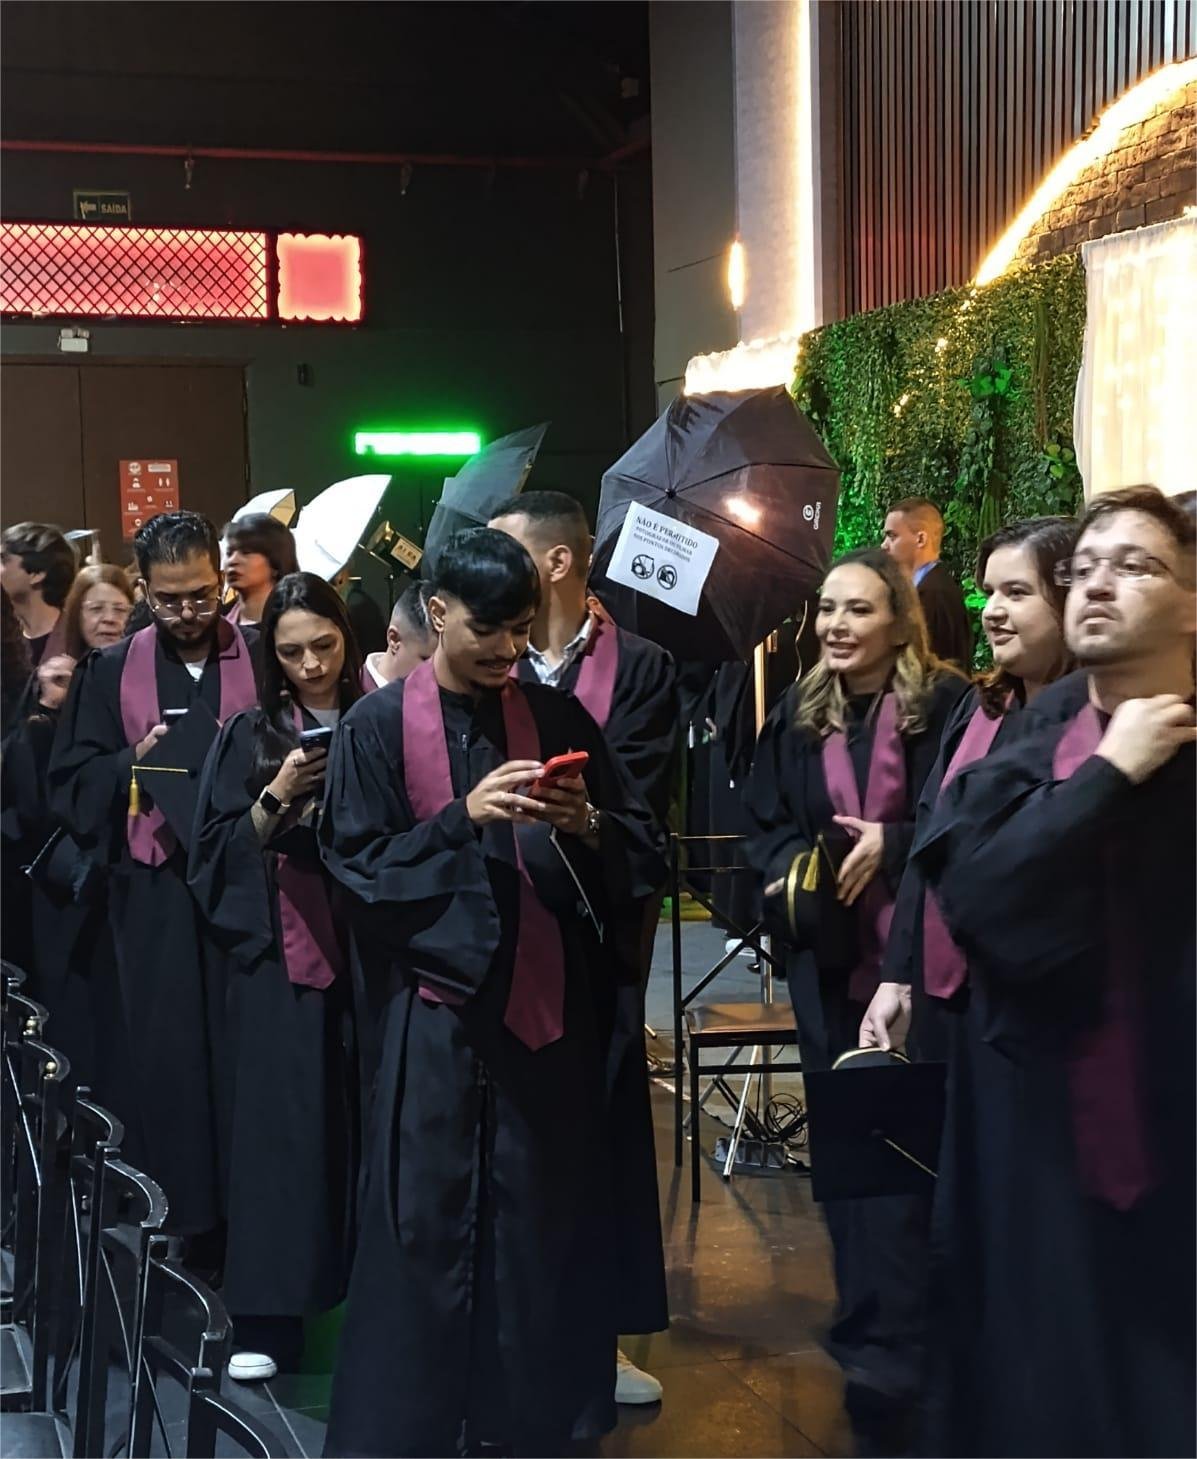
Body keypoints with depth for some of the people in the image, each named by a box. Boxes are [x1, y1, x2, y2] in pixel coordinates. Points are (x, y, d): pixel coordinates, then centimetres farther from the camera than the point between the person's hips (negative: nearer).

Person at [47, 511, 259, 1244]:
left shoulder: (267, 661, 3)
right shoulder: (111, 671, 9)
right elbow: (70, 781, 5)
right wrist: (131, 765, -13)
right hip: (155, 893, 1)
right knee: (165, 1055, 2)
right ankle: (179, 1223, 12)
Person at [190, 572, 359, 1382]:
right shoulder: (251, 735, 5)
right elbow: (221, 848, 2)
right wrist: (277, 796, -13)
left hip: (368, 942, 1)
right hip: (280, 951, 0)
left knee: (370, 1118, 3)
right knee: (282, 1122, -3)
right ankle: (269, 1314, 2)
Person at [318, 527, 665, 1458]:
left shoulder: (561, 719, 7)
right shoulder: (379, 726, 0)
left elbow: (645, 849, 7)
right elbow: (357, 865, -5)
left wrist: (587, 824, -14)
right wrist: (463, 816, -17)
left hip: (551, 1007, 2)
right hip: (439, 1009, -2)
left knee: (542, 1229, 7)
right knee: (427, 1233, 1)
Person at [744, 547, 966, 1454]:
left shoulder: (946, 705, -7)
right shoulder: (798, 715, 8)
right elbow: (763, 823, 12)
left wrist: (892, 844, -19)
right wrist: (791, 867, -8)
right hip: (828, 954, 5)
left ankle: (895, 1348, 2)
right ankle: (870, 1325, 24)